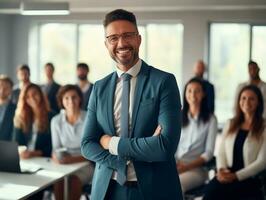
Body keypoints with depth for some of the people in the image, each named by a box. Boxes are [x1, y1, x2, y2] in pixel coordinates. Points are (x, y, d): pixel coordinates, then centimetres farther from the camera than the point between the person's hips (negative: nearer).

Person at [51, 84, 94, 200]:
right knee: (59, 181, -30)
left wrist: (74, 159, -23)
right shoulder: (56, 121, 4)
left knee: (74, 181, -32)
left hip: (85, 163, -2)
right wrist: (56, 157, -16)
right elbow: (56, 148, 8)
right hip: (65, 165, 2)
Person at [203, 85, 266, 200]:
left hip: (250, 179, -4)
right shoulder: (230, 125, 20)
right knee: (210, 188, -31)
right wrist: (221, 169, -4)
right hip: (228, 175, 4)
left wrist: (236, 176, -12)